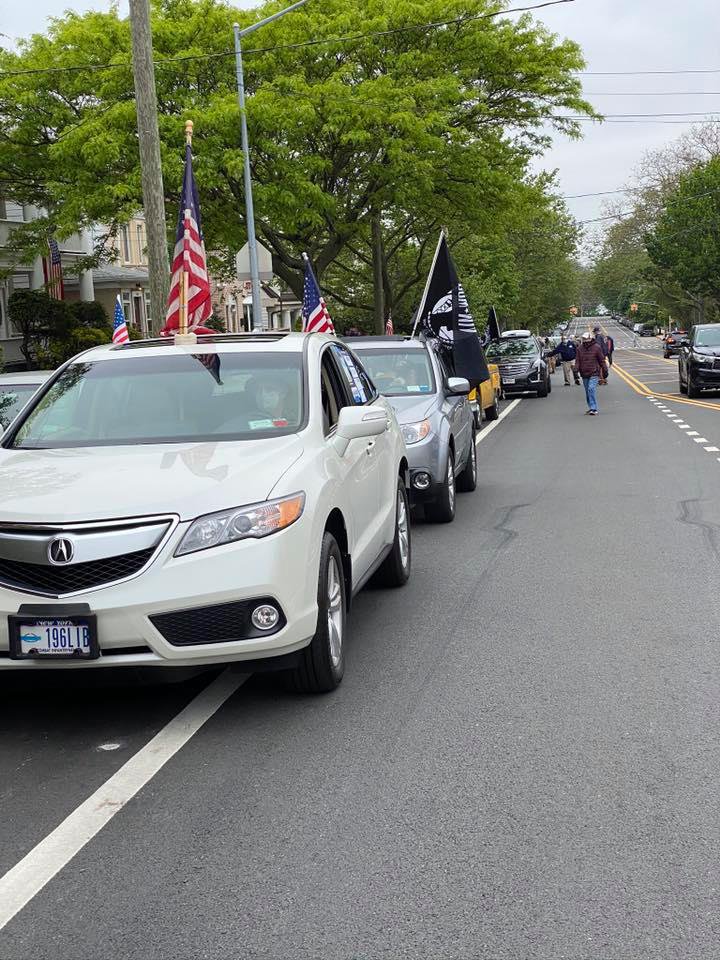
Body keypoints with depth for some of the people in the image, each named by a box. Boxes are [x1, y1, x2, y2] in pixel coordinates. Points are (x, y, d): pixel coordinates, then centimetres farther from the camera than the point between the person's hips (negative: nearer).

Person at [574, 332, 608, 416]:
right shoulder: (580, 348, 5)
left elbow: (602, 360, 1)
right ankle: (591, 407, 24)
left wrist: (605, 371, 3)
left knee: (591, 389, -18)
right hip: (584, 374, 5)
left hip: (594, 373, -5)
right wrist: (576, 369, -10)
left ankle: (593, 409, -18)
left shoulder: (596, 347, -5)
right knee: (587, 392, 12)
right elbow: (577, 360, 7)